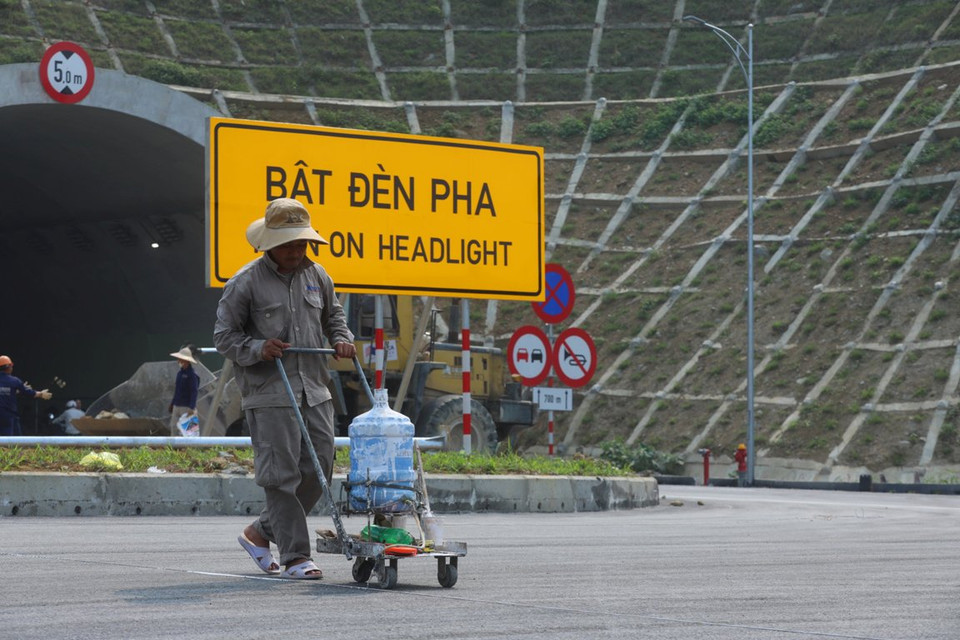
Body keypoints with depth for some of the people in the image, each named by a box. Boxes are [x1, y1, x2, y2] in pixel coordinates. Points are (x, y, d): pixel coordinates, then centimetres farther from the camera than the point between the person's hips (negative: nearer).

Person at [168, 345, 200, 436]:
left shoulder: (192, 375, -13)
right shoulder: (180, 373, 12)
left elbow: (194, 392, -17)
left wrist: (191, 408, -24)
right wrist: (172, 403, 23)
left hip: (186, 407, -8)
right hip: (177, 406, 8)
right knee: (173, 427, 6)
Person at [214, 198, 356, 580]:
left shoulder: (316, 275, 12)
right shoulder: (246, 283, -4)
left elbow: (332, 314, 30)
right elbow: (223, 336, -2)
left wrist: (341, 340, 10)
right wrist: (257, 349, -18)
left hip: (314, 391, 6)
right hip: (269, 395, -6)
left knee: (318, 471, 5)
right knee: (282, 474, -7)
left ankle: (261, 532, 22)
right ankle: (296, 556, -1)